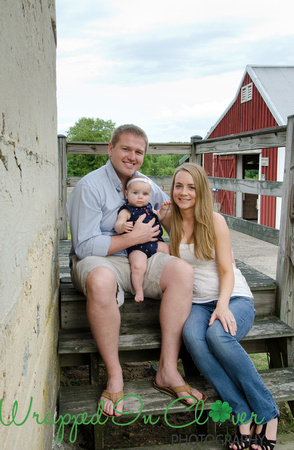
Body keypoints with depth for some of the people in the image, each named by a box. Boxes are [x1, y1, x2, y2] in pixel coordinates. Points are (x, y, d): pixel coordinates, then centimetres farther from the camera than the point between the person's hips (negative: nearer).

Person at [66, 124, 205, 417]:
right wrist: (134, 237, -13)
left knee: (183, 271, -21)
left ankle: (168, 368, -17)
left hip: (138, 261, 5)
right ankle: (114, 376, -22)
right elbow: (84, 246, -16)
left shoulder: (147, 186, 10)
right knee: (101, 280, -40)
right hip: (95, 261, -5)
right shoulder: (90, 186, -10)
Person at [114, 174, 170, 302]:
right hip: (137, 247, -7)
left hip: (154, 241, 7)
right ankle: (138, 290, -5)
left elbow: (158, 218, 30)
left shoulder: (148, 207, 13)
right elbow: (117, 225, -21)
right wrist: (122, 227, -44)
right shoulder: (126, 211, -8)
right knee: (138, 266, -26)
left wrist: (163, 210, 10)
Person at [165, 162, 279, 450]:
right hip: (198, 303, 3)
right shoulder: (171, 220, 7)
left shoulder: (215, 221, -5)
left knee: (218, 336, -35)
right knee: (191, 335, -32)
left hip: (234, 298, -3)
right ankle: (244, 416, -23)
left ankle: (267, 413, -14)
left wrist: (223, 306, -23)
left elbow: (227, 272, -6)